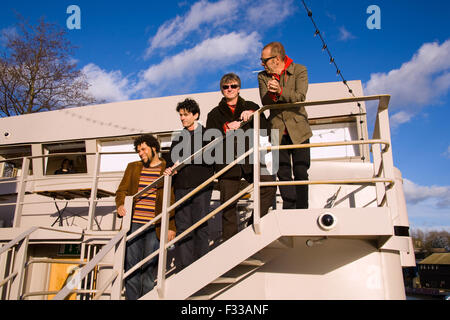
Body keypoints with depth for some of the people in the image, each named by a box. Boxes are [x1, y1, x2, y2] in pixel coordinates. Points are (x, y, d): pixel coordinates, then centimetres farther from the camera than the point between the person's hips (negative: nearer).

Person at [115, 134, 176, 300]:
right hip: (134, 224, 3)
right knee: (131, 264, 4)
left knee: (149, 267, 0)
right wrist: (120, 205, -7)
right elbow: (122, 190, 16)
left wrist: (171, 227, -5)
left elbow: (174, 200, 1)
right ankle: (131, 297, 14)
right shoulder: (133, 167, 17)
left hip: (155, 227, -3)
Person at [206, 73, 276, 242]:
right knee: (228, 205, 0)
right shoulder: (215, 114, 17)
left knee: (269, 186, -25)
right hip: (227, 162, 0)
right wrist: (226, 128, -11)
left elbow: (264, 128, 6)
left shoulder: (250, 107, 18)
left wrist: (252, 115, -9)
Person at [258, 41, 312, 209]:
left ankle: (302, 210, 15)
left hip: (298, 129, -2)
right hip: (277, 131, 2)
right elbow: (265, 102, -7)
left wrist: (280, 91, -32)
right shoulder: (263, 76, 5)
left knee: (301, 172, 3)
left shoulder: (299, 70, -2)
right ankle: (288, 209, 13)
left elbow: (300, 97, -17)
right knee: (283, 173, 3)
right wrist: (272, 93, -29)